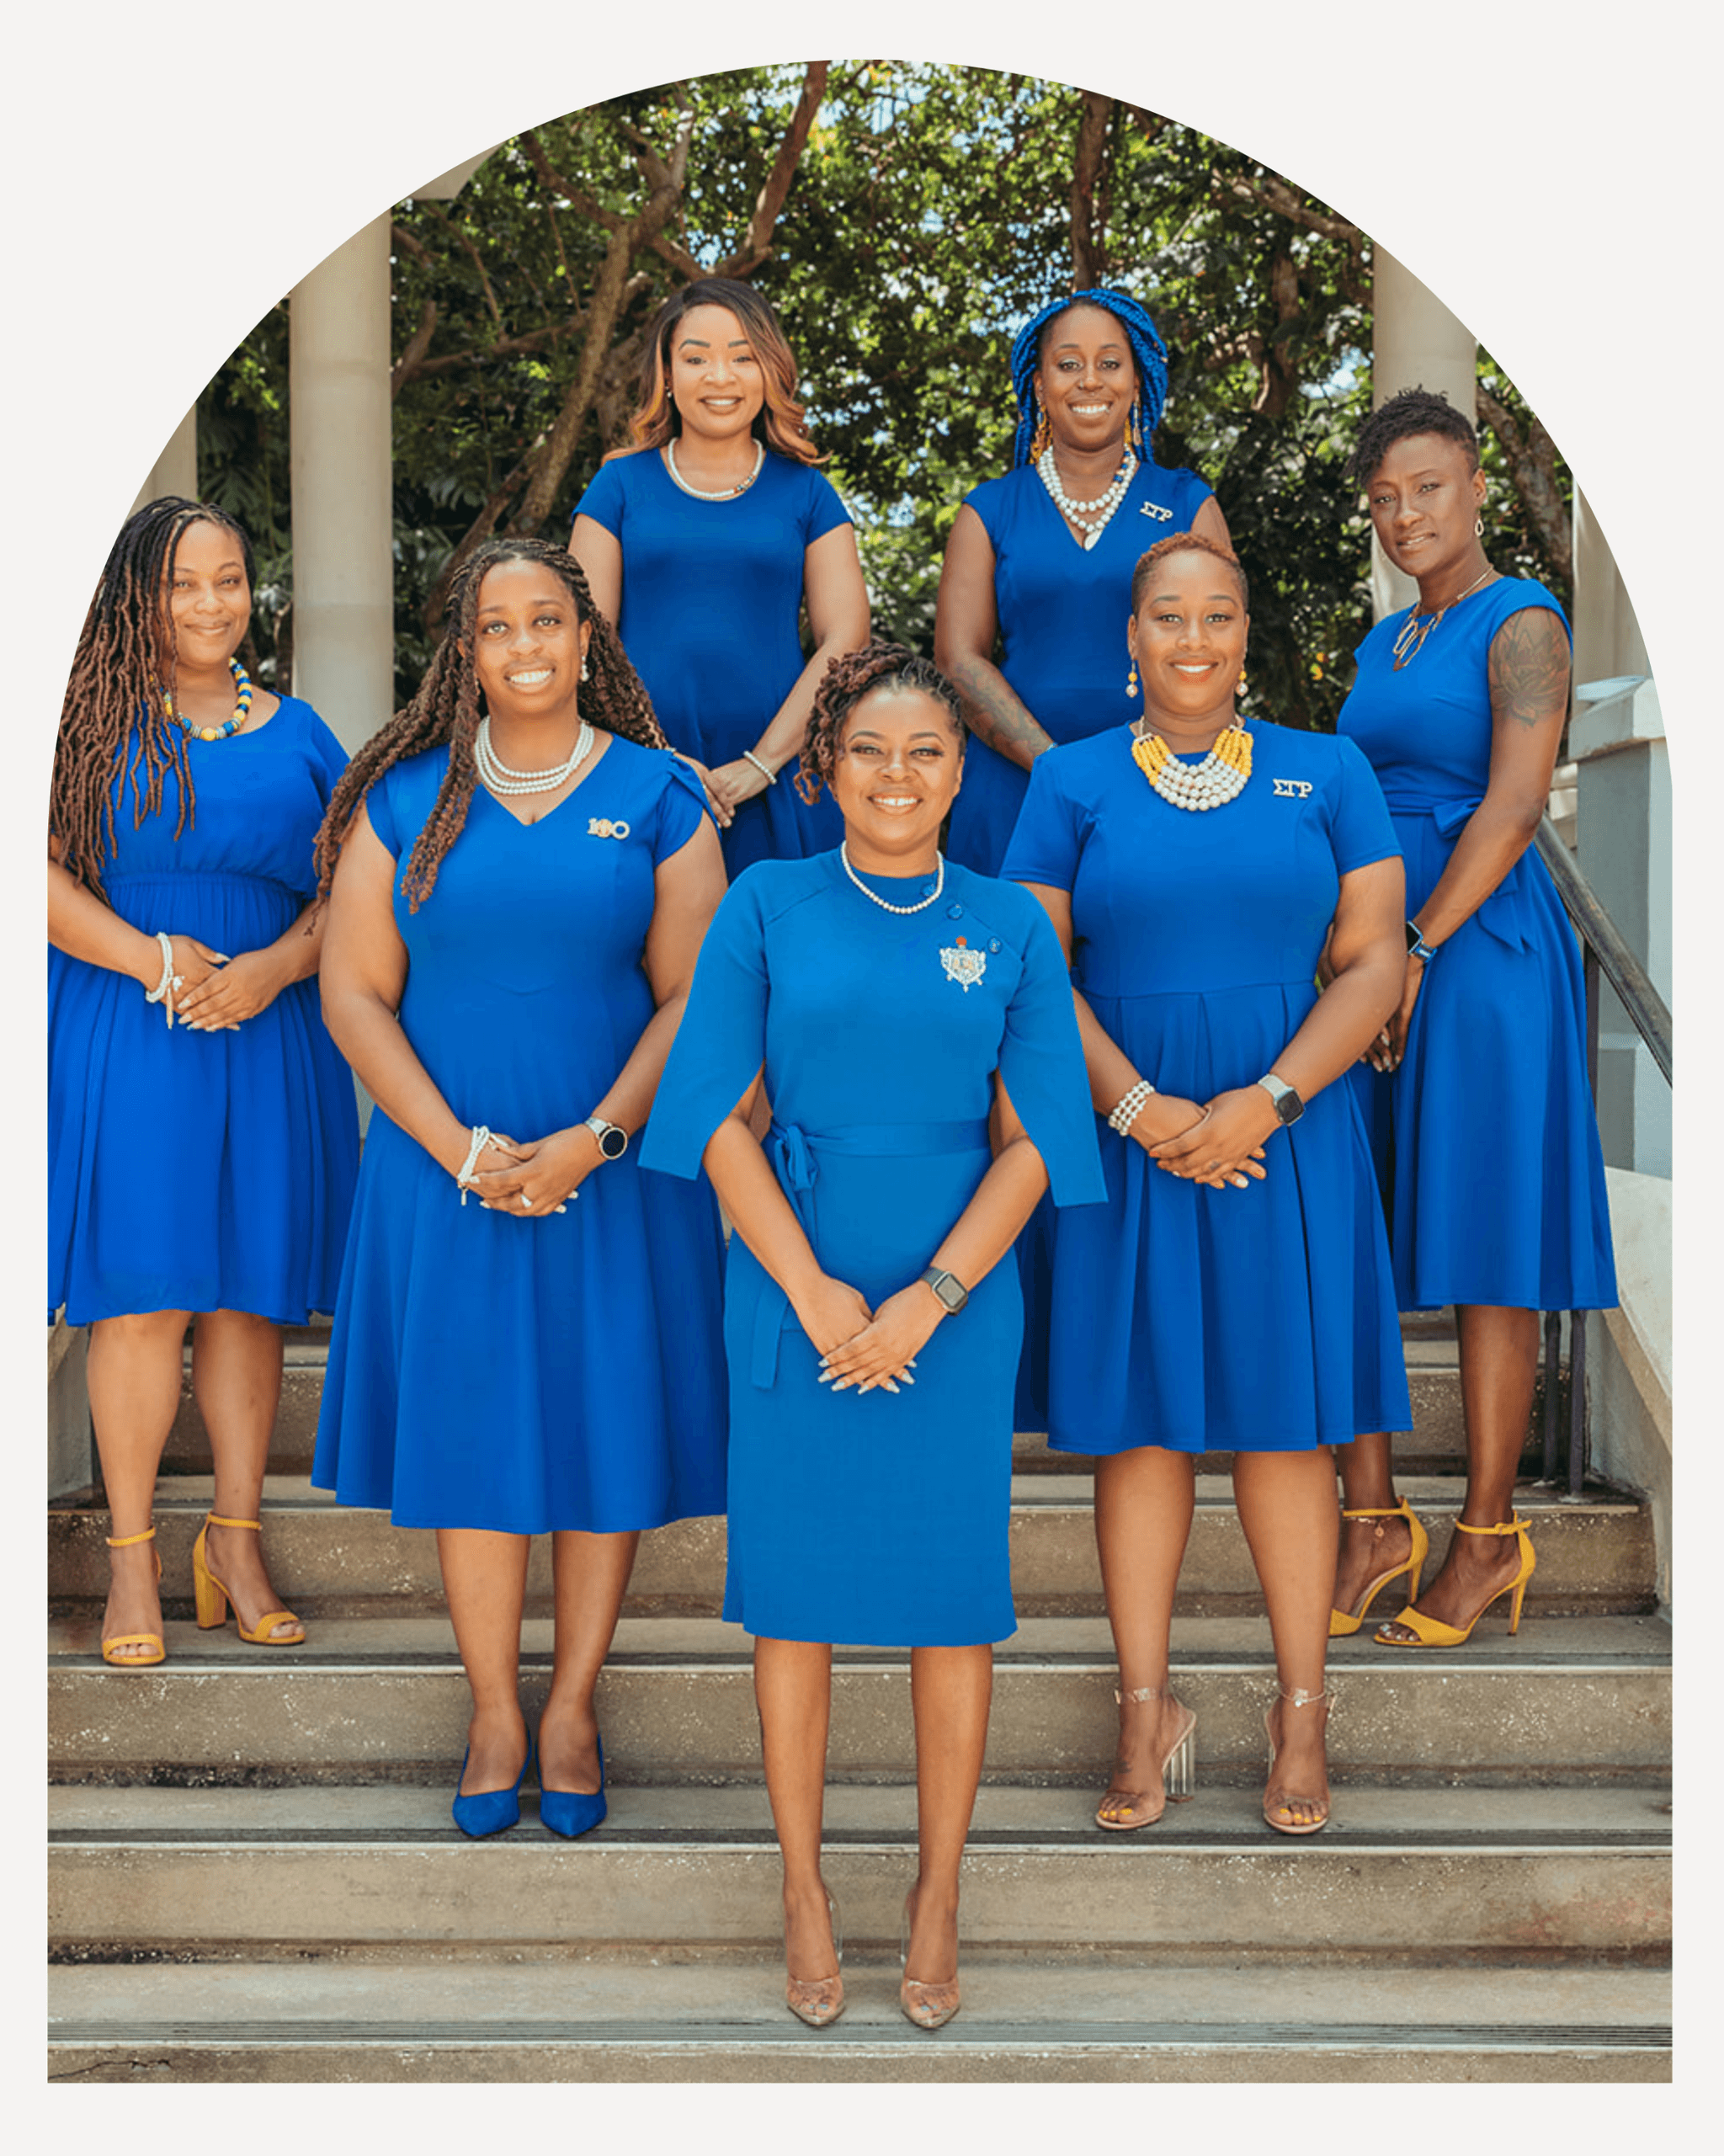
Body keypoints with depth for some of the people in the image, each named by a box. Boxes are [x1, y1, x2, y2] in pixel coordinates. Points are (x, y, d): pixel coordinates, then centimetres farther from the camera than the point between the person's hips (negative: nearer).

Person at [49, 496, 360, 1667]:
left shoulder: (299, 735, 12)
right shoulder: (98, 723, 3)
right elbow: (45, 877, -4)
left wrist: (274, 967, -10)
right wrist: (150, 959, -16)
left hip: (267, 1040, 3)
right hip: (123, 1039, -2)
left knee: (248, 1296, 5)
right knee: (142, 1296, -3)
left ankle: (237, 1539, 16)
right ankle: (133, 1554, 6)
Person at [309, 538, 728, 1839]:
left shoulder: (659, 798, 2)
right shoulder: (404, 801, 4)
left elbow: (688, 996, -2)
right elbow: (356, 996, 1)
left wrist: (592, 1141, -15)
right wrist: (461, 1150, -11)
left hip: (611, 1172, 0)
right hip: (447, 1175, 1)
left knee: (603, 1429, 4)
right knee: (471, 1430, 5)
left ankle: (572, 1709, 18)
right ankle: (494, 1715, 17)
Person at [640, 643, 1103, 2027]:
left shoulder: (1010, 927, 4)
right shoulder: (767, 909, 2)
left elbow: (1032, 1139, 0)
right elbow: (723, 1120, -2)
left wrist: (926, 1300, -12)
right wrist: (815, 1291, -12)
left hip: (957, 1301, 1)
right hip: (793, 1292, 0)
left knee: (952, 1599, 5)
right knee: (796, 1592, 5)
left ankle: (939, 1899, 18)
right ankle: (805, 1891, 18)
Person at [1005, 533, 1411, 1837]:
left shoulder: (1326, 776, 6)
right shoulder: (1073, 784, 5)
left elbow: (1374, 964, 0)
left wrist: (1264, 1101, -13)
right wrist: (1141, 1111, -14)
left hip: (1288, 1136, 0)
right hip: (1125, 1137, 0)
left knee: (1287, 1421, 3)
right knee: (1142, 1422, 2)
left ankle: (1303, 1716, 12)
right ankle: (1148, 1715, 12)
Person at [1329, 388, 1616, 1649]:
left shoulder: (1523, 623, -5)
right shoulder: (1385, 645, 19)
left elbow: (1514, 803, -16)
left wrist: (1416, 952, -20)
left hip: (1478, 946, -7)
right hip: (1372, 950, 8)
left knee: (1482, 1242, -3)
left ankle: (1490, 1538, 6)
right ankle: (1373, 1520, 9)